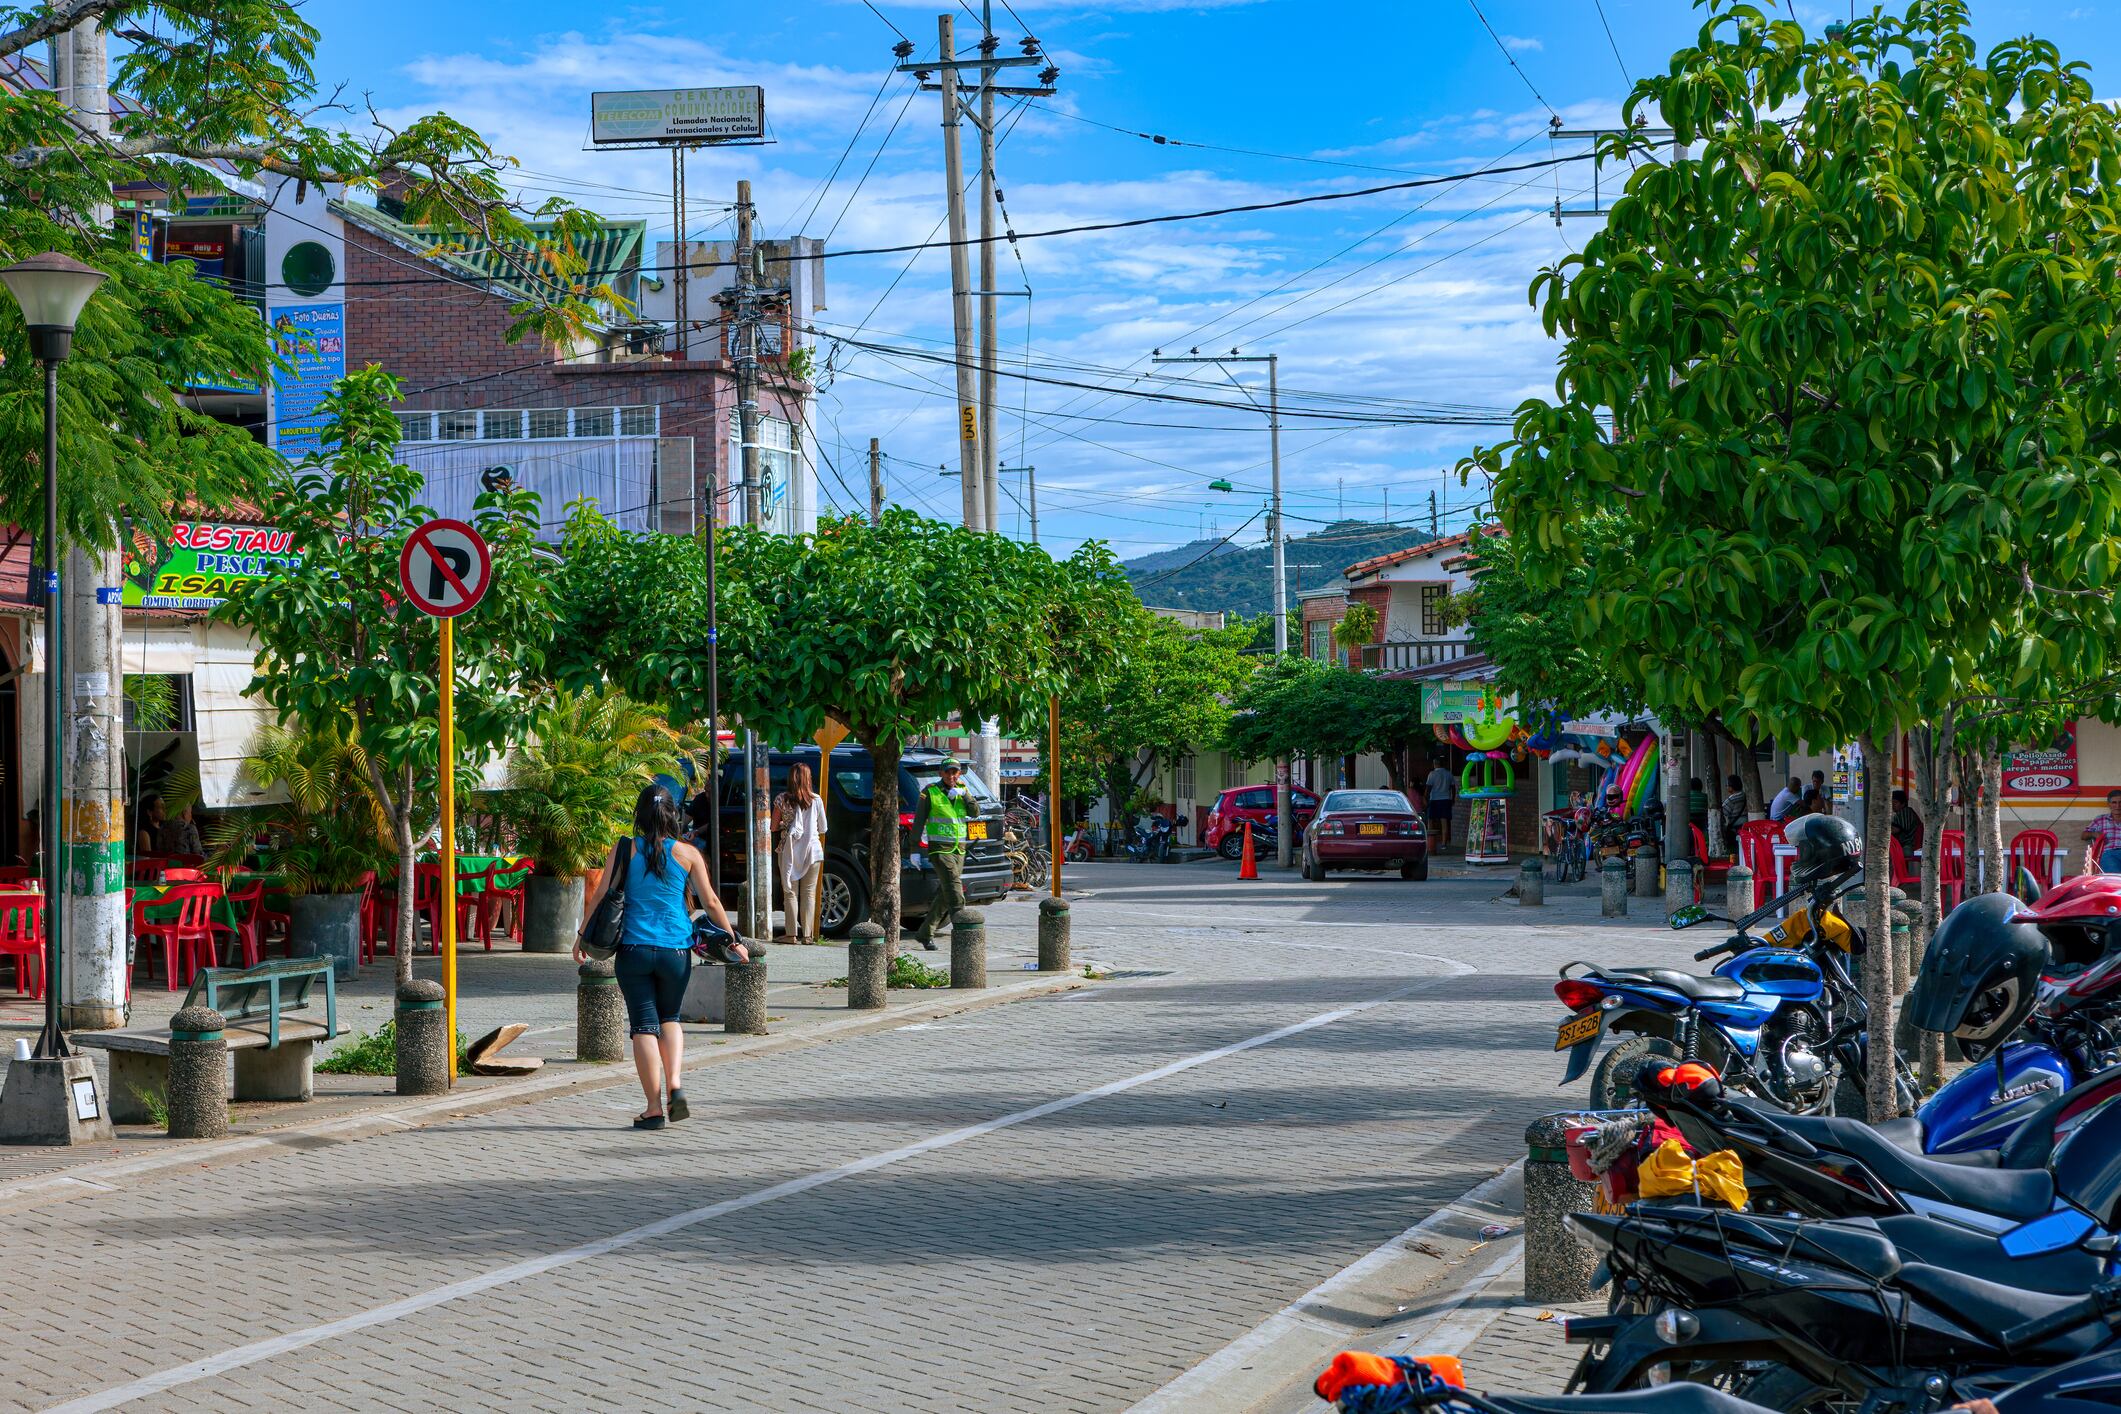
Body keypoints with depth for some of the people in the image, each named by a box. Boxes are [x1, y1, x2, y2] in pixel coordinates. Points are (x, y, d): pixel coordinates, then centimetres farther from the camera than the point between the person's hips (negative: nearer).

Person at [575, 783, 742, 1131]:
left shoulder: (623, 851, -1)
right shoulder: (687, 854, 1)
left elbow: (599, 896, 0)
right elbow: (710, 902, 3)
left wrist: (582, 938, 11)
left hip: (634, 949, -1)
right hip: (675, 950, 1)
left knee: (643, 1024, 2)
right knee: (669, 1017, 20)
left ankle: (654, 1108, -1)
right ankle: (675, 1085, -1)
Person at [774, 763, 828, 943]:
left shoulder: (782, 800, -5)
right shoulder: (816, 800, -2)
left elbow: (774, 826, 1)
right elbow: (822, 828, 6)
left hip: (790, 852, -1)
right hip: (812, 850, 1)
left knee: (791, 893, 5)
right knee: (809, 893, 7)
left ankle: (792, 934, 1)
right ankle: (807, 935, 4)